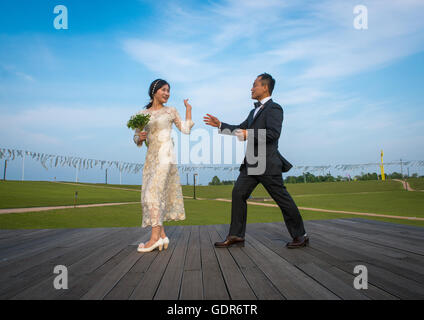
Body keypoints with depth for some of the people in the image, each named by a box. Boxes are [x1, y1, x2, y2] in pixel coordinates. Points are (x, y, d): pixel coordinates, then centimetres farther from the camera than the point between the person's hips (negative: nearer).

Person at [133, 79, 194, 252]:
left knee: (153, 192, -14)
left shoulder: (171, 111, 7)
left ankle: (155, 237, -12)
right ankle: (162, 235, 8)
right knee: (149, 195, 1)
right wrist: (140, 138, -8)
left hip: (165, 154, -5)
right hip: (151, 156, 5)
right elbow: (136, 137, 15)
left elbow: (186, 129, 8)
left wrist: (188, 109, 8)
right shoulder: (142, 113, 14)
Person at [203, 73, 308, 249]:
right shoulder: (255, 111, 22)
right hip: (251, 163, 9)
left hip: (267, 163, -9)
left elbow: (273, 133, -20)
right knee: (238, 193, 1)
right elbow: (241, 129, 28)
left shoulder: (274, 108, -7)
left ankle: (300, 236, 15)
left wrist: (249, 135, -17)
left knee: (282, 198, -1)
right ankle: (235, 236, 6)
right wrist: (220, 125, 21)